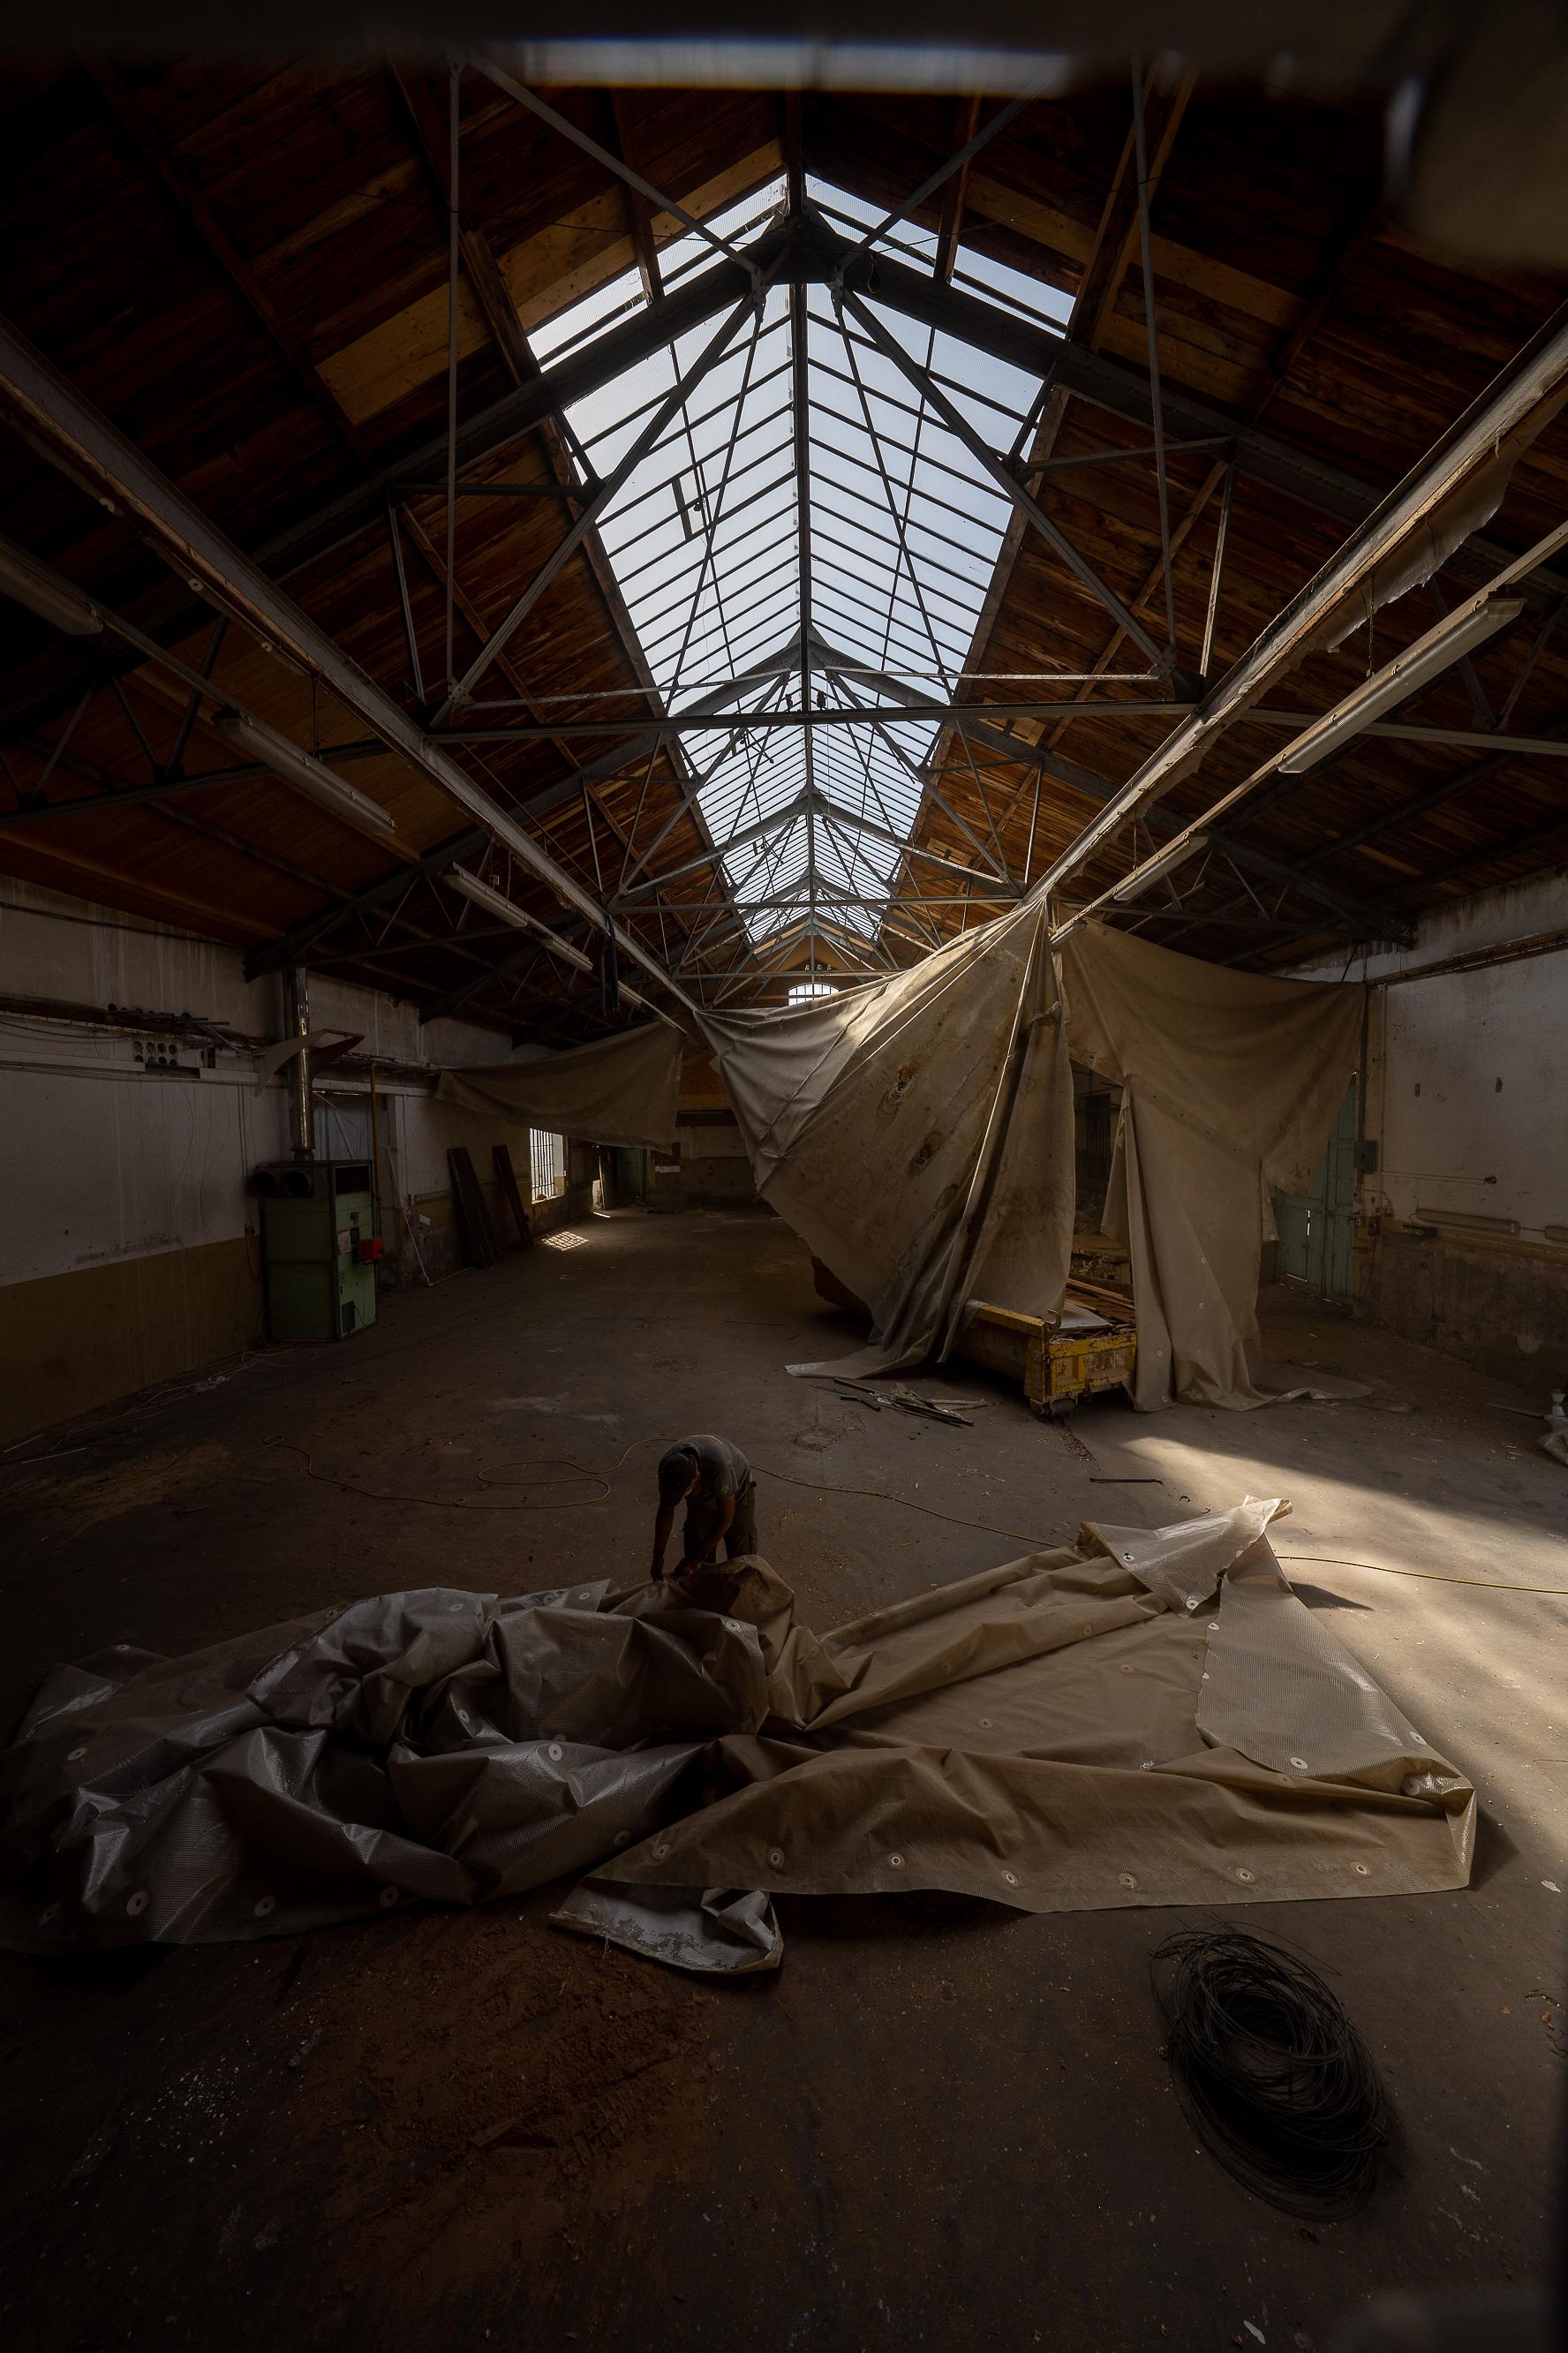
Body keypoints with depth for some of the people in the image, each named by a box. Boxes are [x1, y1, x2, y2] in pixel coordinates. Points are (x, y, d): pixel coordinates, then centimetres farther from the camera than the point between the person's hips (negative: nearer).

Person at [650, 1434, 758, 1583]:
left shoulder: (718, 1464, -44)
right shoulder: (667, 1465, -31)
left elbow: (726, 1518, -30)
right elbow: (666, 1511, -14)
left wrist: (696, 1557, -26)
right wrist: (658, 1556, -16)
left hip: (736, 1497, -3)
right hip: (701, 1500, 3)